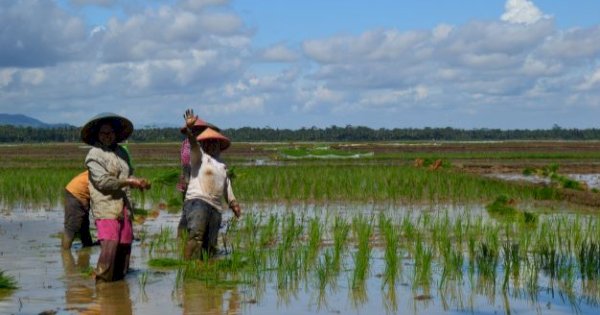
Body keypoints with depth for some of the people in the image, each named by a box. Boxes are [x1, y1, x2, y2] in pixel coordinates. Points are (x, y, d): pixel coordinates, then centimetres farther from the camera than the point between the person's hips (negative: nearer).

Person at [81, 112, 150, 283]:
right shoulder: (94, 155, -3)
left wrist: (138, 182, 5)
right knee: (109, 247, -17)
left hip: (124, 208, 7)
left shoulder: (121, 152, 20)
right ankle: (101, 283, -11)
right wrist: (128, 182, -13)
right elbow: (103, 181, -12)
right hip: (106, 209, -7)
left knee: (124, 248, 8)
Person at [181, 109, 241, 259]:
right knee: (196, 234, -28)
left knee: (210, 245, 1)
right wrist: (189, 129, -31)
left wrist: (233, 202, 19)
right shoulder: (199, 156, 8)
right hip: (197, 201, -7)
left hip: (216, 207, 7)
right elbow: (193, 145, -12)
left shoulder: (222, 165, 27)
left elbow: (226, 185, 32)